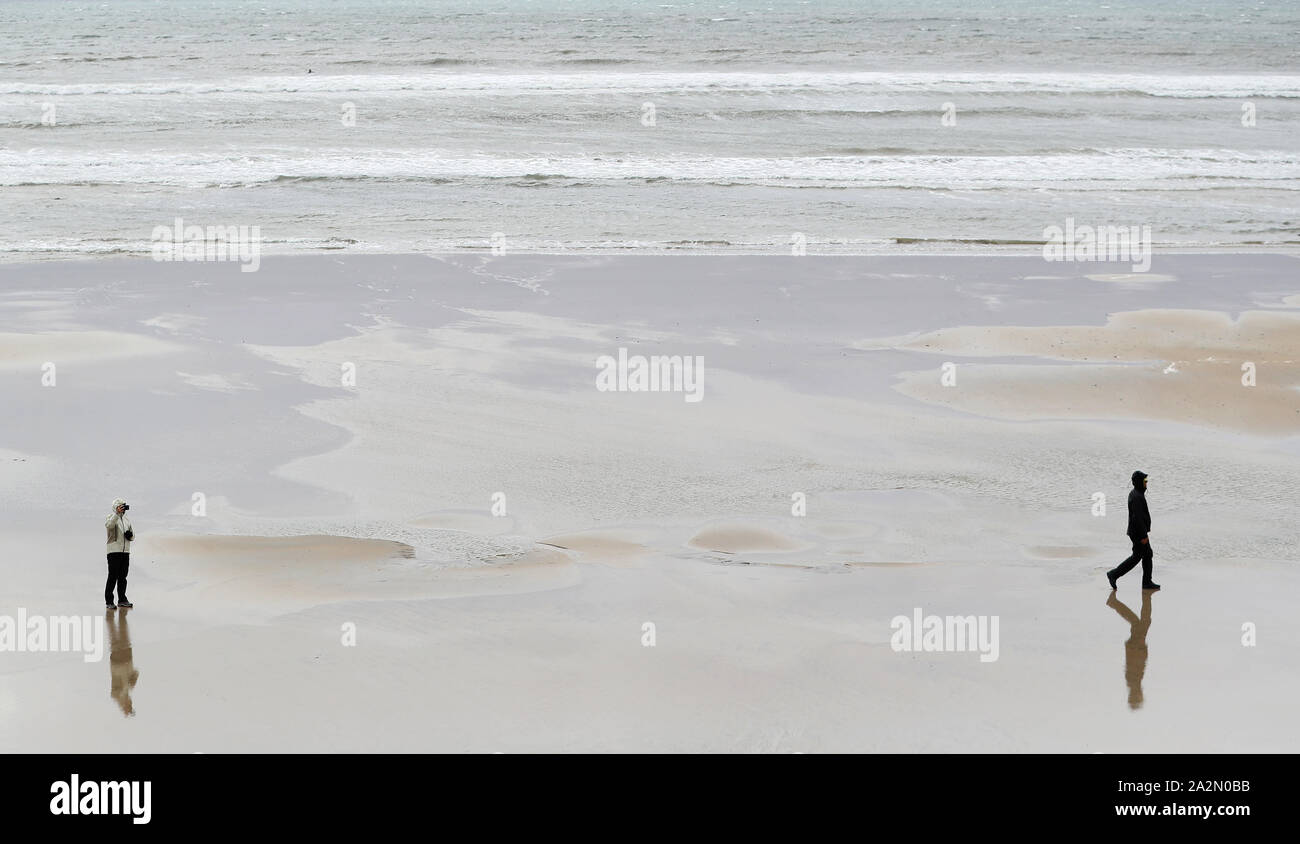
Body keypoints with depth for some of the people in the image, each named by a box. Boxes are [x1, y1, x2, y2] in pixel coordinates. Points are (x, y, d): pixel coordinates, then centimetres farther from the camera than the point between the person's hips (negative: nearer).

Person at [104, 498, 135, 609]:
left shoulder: (127, 520, 19)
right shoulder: (111, 517, -1)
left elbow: (132, 537, 24)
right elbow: (108, 525, -26)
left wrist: (131, 535, -1)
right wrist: (117, 513, -36)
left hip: (125, 551, 6)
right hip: (114, 551, -6)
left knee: (123, 577, 10)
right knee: (113, 576, -8)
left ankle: (122, 600, 17)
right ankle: (109, 601, -5)